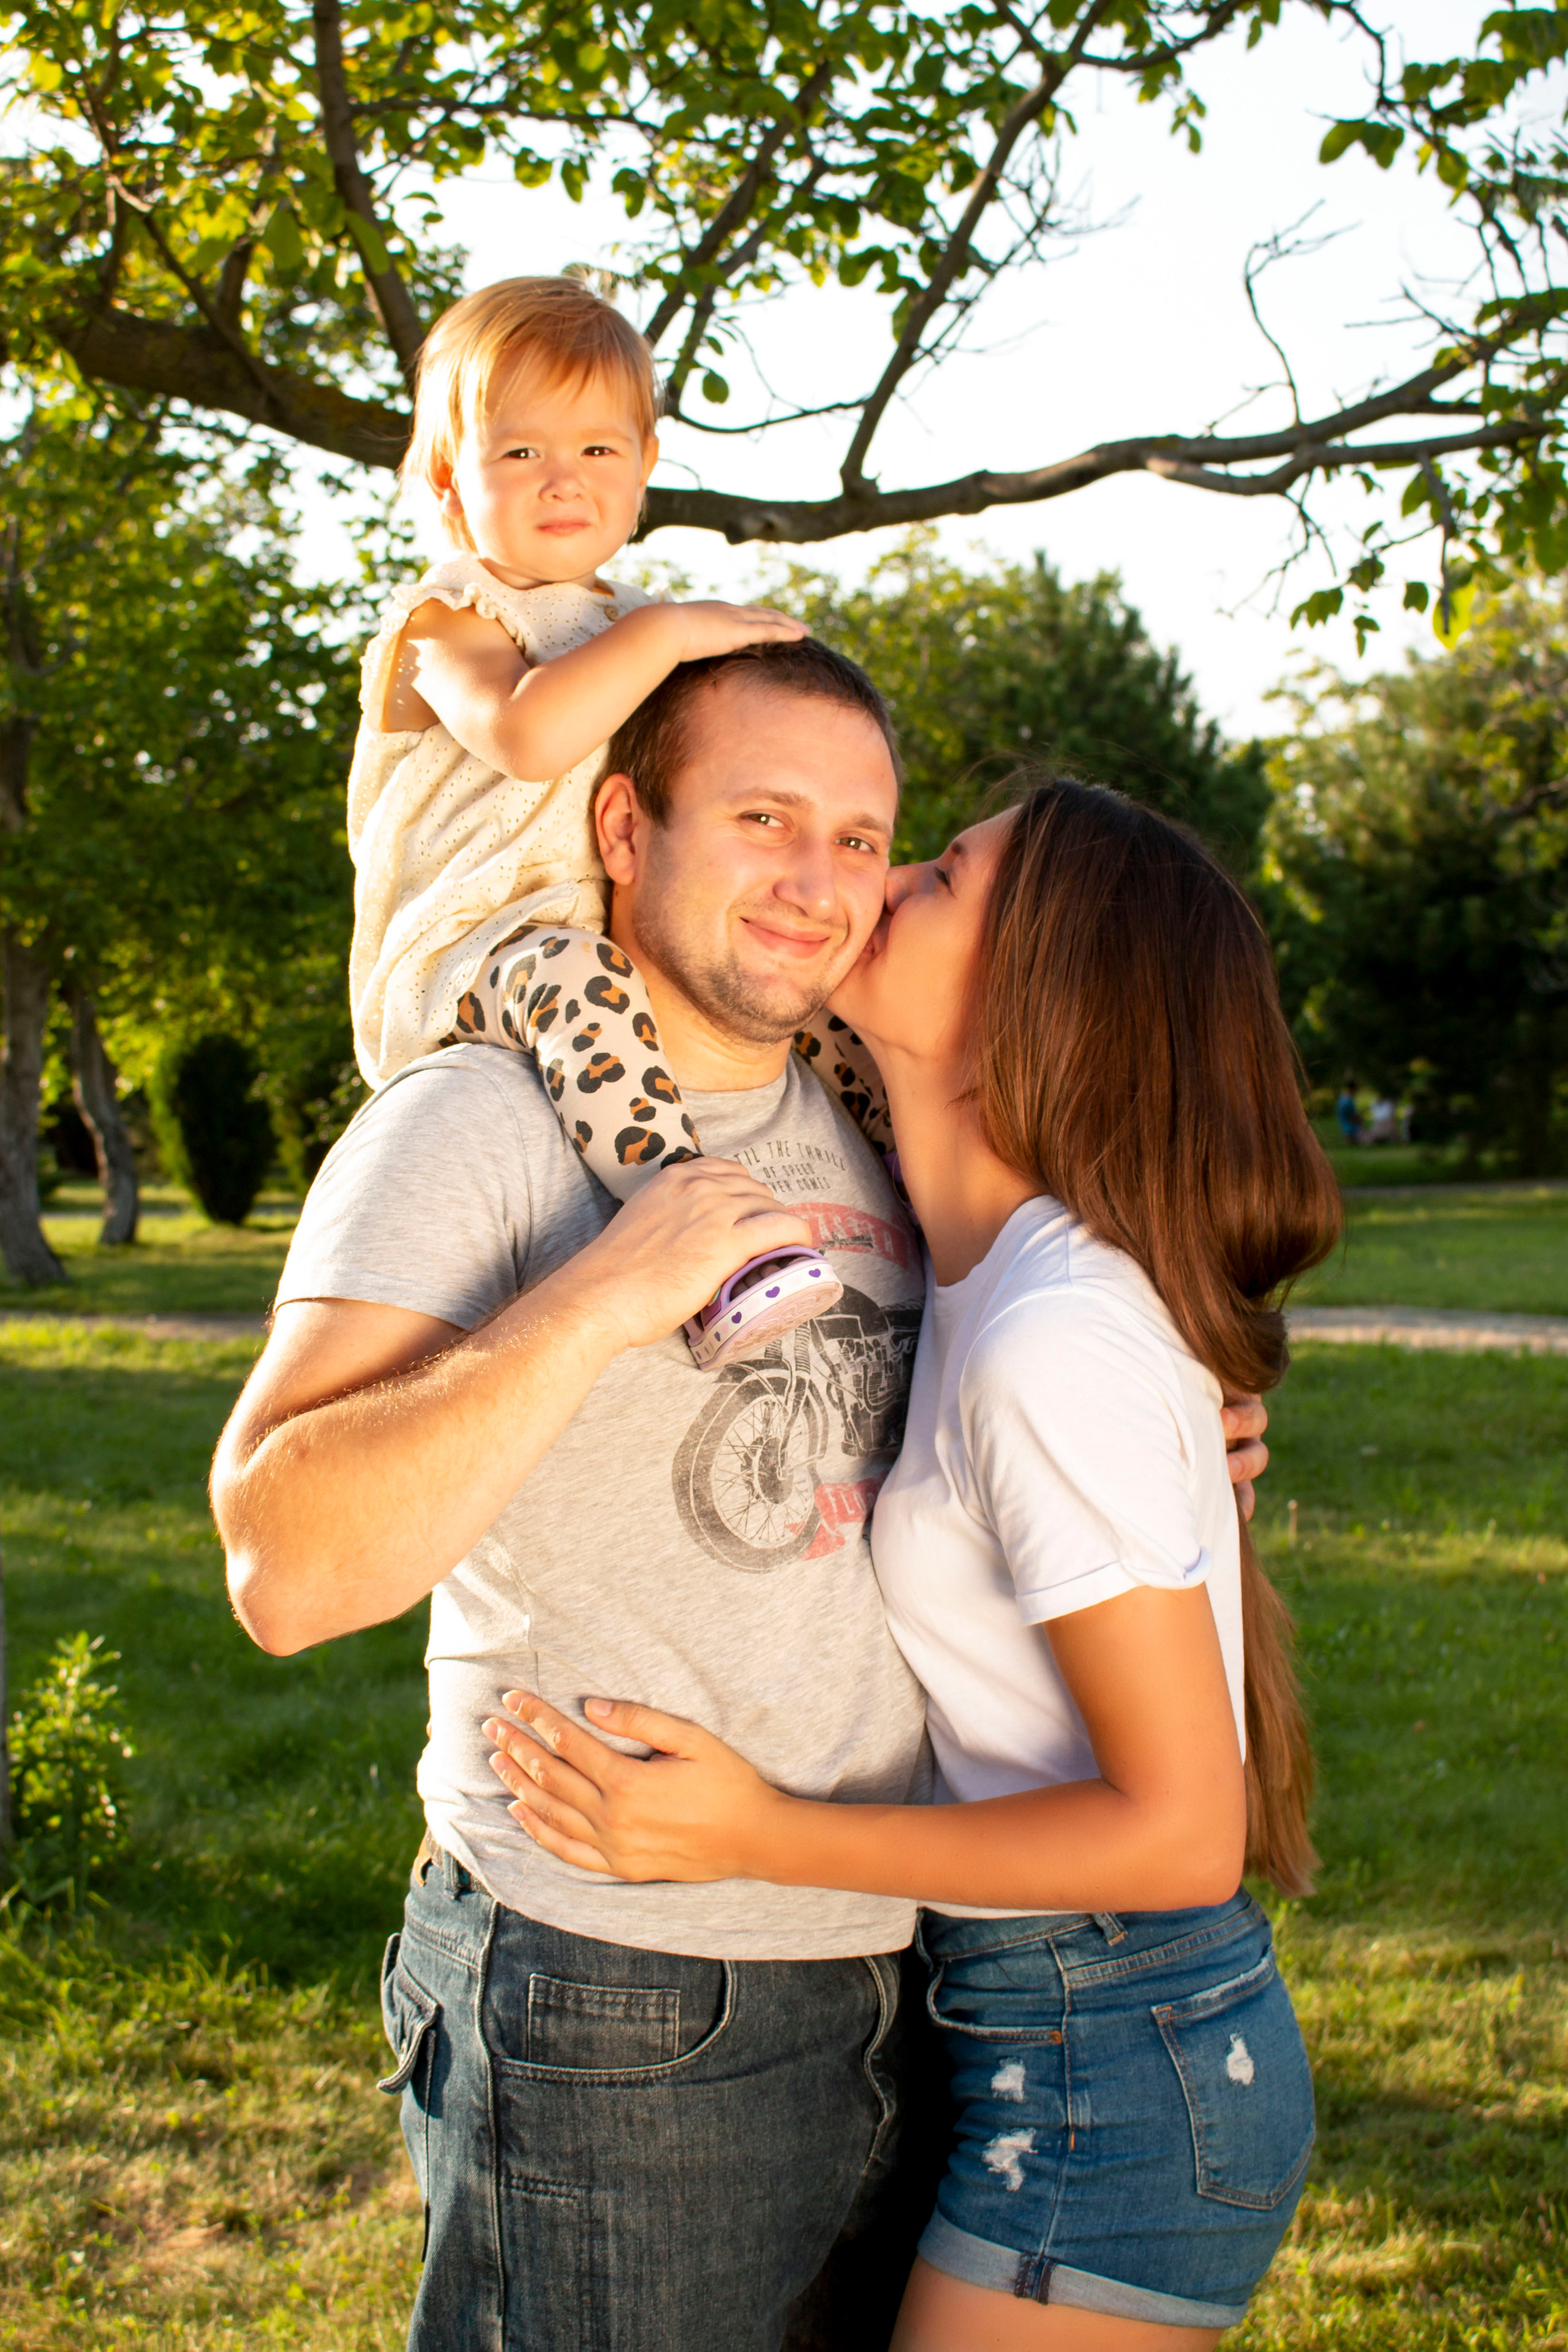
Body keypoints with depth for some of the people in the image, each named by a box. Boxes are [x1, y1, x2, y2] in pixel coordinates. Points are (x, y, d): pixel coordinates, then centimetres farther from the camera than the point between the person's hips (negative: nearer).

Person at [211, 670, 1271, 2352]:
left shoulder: (859, 1140, 10)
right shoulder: (474, 1126, -12)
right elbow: (285, 1568, -22)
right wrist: (596, 1302, -28)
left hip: (892, 1987, 7)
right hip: (609, 2014, -7)